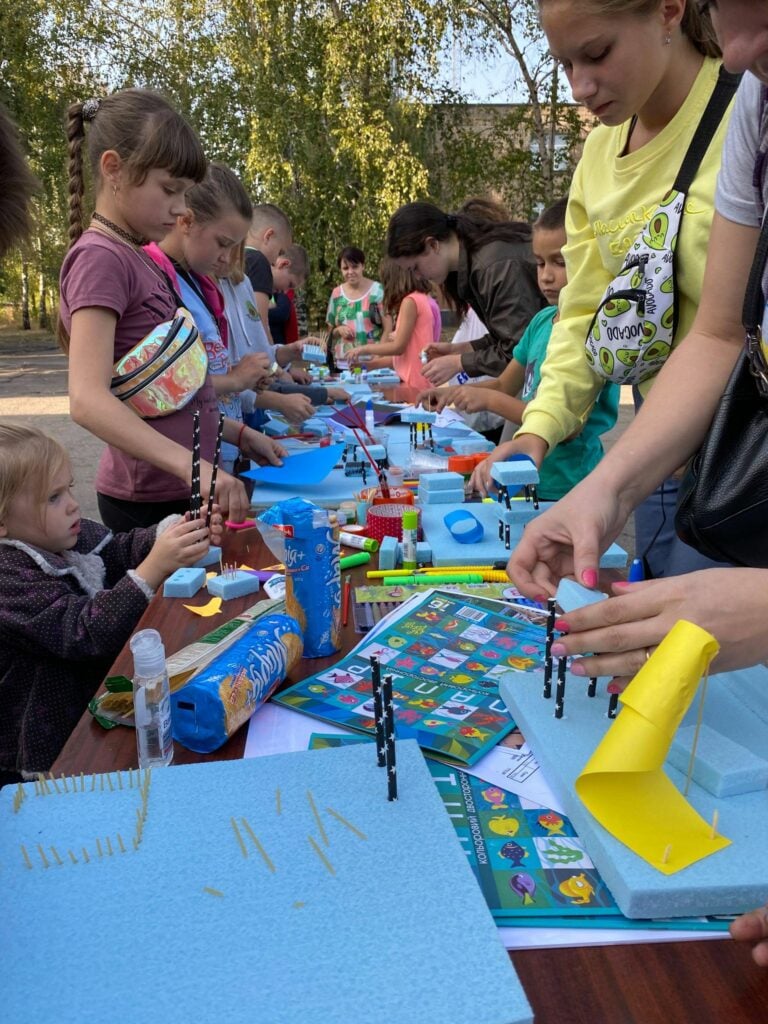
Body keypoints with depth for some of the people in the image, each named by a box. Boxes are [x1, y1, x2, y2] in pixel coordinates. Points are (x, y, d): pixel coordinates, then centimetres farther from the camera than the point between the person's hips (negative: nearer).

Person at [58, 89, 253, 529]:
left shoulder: (137, 258, 12)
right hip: (150, 499, -8)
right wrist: (189, 464, -36)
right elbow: (88, 399, -26)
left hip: (180, 490, 9)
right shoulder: (100, 258, -14)